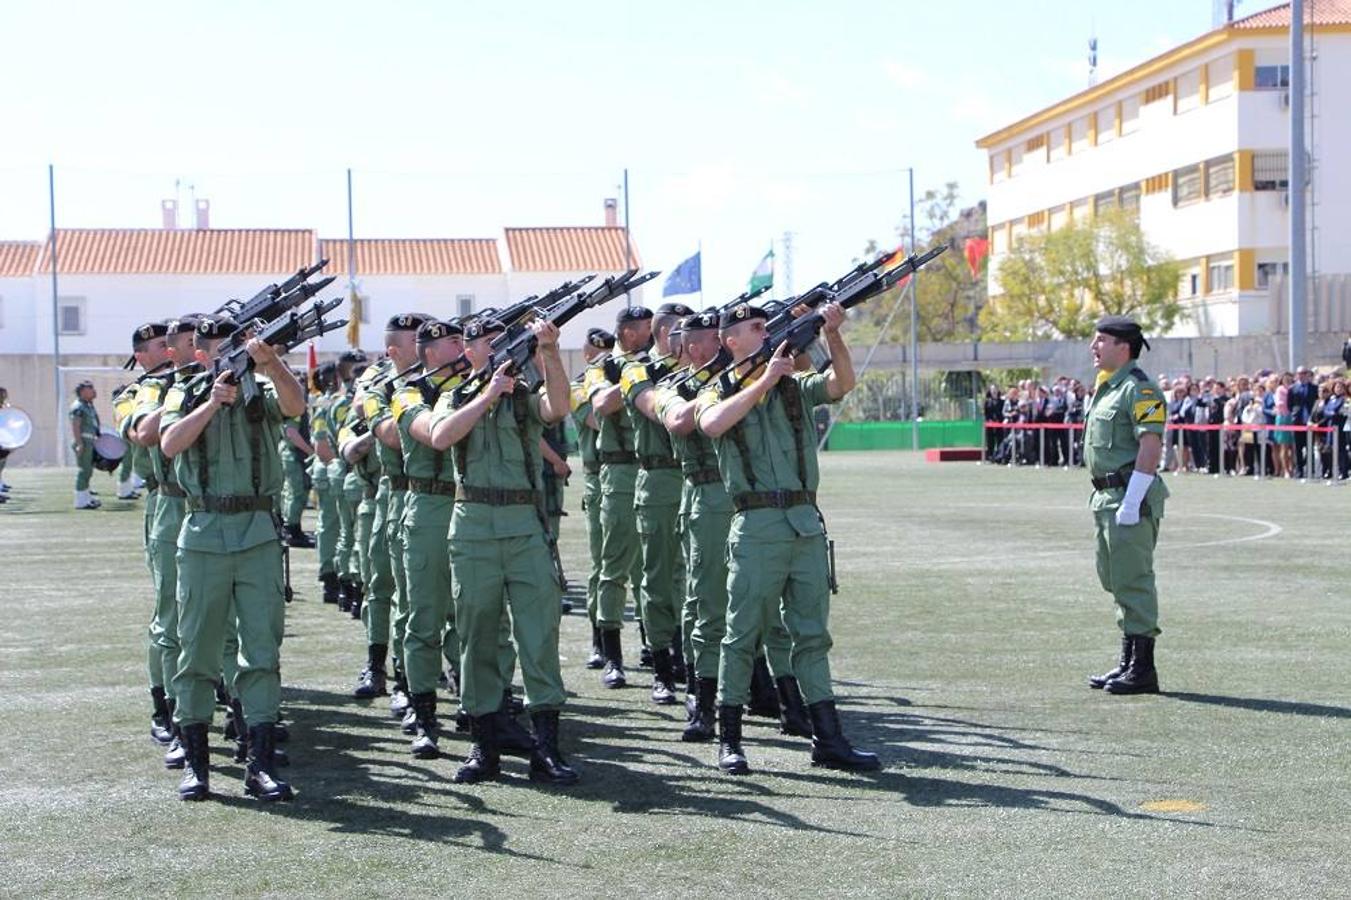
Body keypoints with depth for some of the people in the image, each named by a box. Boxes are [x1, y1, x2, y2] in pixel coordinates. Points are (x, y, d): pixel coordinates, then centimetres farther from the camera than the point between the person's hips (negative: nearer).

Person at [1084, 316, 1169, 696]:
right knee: (1117, 581, 15)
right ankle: (1128, 664, 23)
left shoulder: (1139, 389, -13)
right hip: (1108, 496, 11)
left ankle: (1143, 670, -3)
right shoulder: (1105, 388, 18)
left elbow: (1151, 446, -20)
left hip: (1131, 496, -11)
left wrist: (1131, 502, -24)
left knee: (1133, 582, -8)